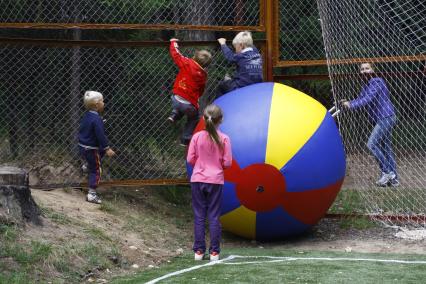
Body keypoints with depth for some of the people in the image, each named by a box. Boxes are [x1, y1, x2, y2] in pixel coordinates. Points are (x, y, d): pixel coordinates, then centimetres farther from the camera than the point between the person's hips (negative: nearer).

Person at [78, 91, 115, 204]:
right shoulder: (97, 119, -23)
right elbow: (100, 135, -25)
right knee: (96, 170, -1)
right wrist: (107, 149, -19)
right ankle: (92, 194, -1)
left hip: (83, 147, 8)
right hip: (91, 149, -8)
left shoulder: (86, 116, 6)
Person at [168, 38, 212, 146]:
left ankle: (174, 115, 15)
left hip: (176, 99, 1)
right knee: (193, 120, 26)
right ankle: (185, 139, 23)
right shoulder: (203, 75, -4)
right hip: (190, 104, -1)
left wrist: (173, 42, 15)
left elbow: (175, 54, -2)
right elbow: (200, 92, 5)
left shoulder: (187, 63, -11)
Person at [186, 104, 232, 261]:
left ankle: (199, 251, 8)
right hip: (216, 180, 0)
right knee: (214, 217, 5)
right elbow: (227, 162, -6)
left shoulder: (197, 137, -6)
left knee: (199, 216, 7)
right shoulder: (224, 139, -8)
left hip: (198, 180, 1)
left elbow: (190, 159, -4)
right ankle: (214, 251, 5)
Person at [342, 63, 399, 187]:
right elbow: (360, 99, 15)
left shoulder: (376, 82, -13)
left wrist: (351, 105, -31)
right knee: (386, 148, 10)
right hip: (383, 119, 10)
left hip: (386, 117, -10)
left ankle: (387, 172, -9)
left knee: (372, 144, -14)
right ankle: (393, 178, 13)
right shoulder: (366, 86, 17)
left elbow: (368, 99, -25)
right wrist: (348, 102, -2)